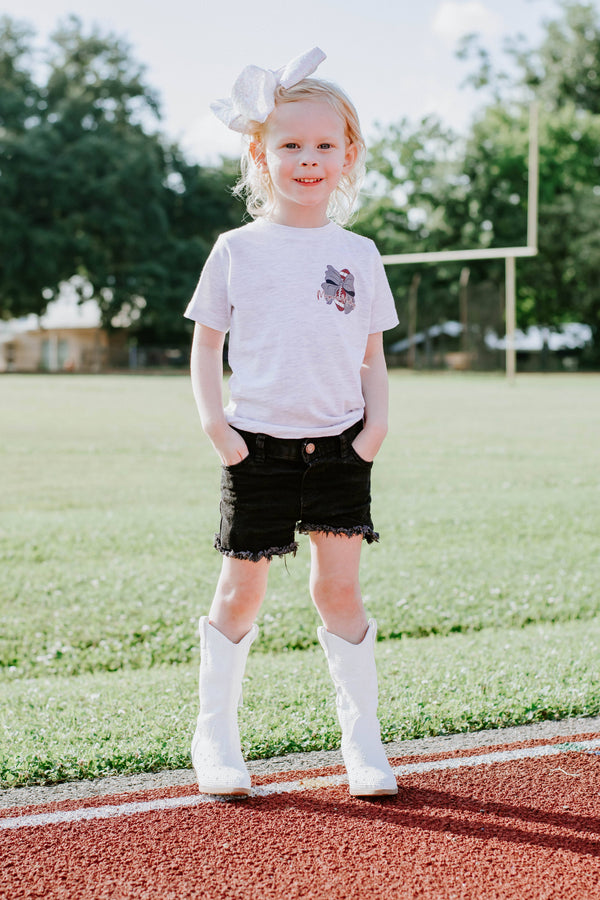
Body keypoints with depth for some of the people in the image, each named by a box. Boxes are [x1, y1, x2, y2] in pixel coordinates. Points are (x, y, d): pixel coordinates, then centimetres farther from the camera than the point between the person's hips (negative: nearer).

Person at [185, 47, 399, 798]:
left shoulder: (357, 255, 8)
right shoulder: (237, 251, 3)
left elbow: (372, 356, 12)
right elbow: (206, 346, 5)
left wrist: (376, 425, -3)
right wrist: (216, 426, -7)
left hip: (339, 446, 1)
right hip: (257, 446, -1)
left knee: (338, 585, 0)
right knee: (241, 589, 3)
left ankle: (362, 738, 12)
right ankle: (215, 736, 17)